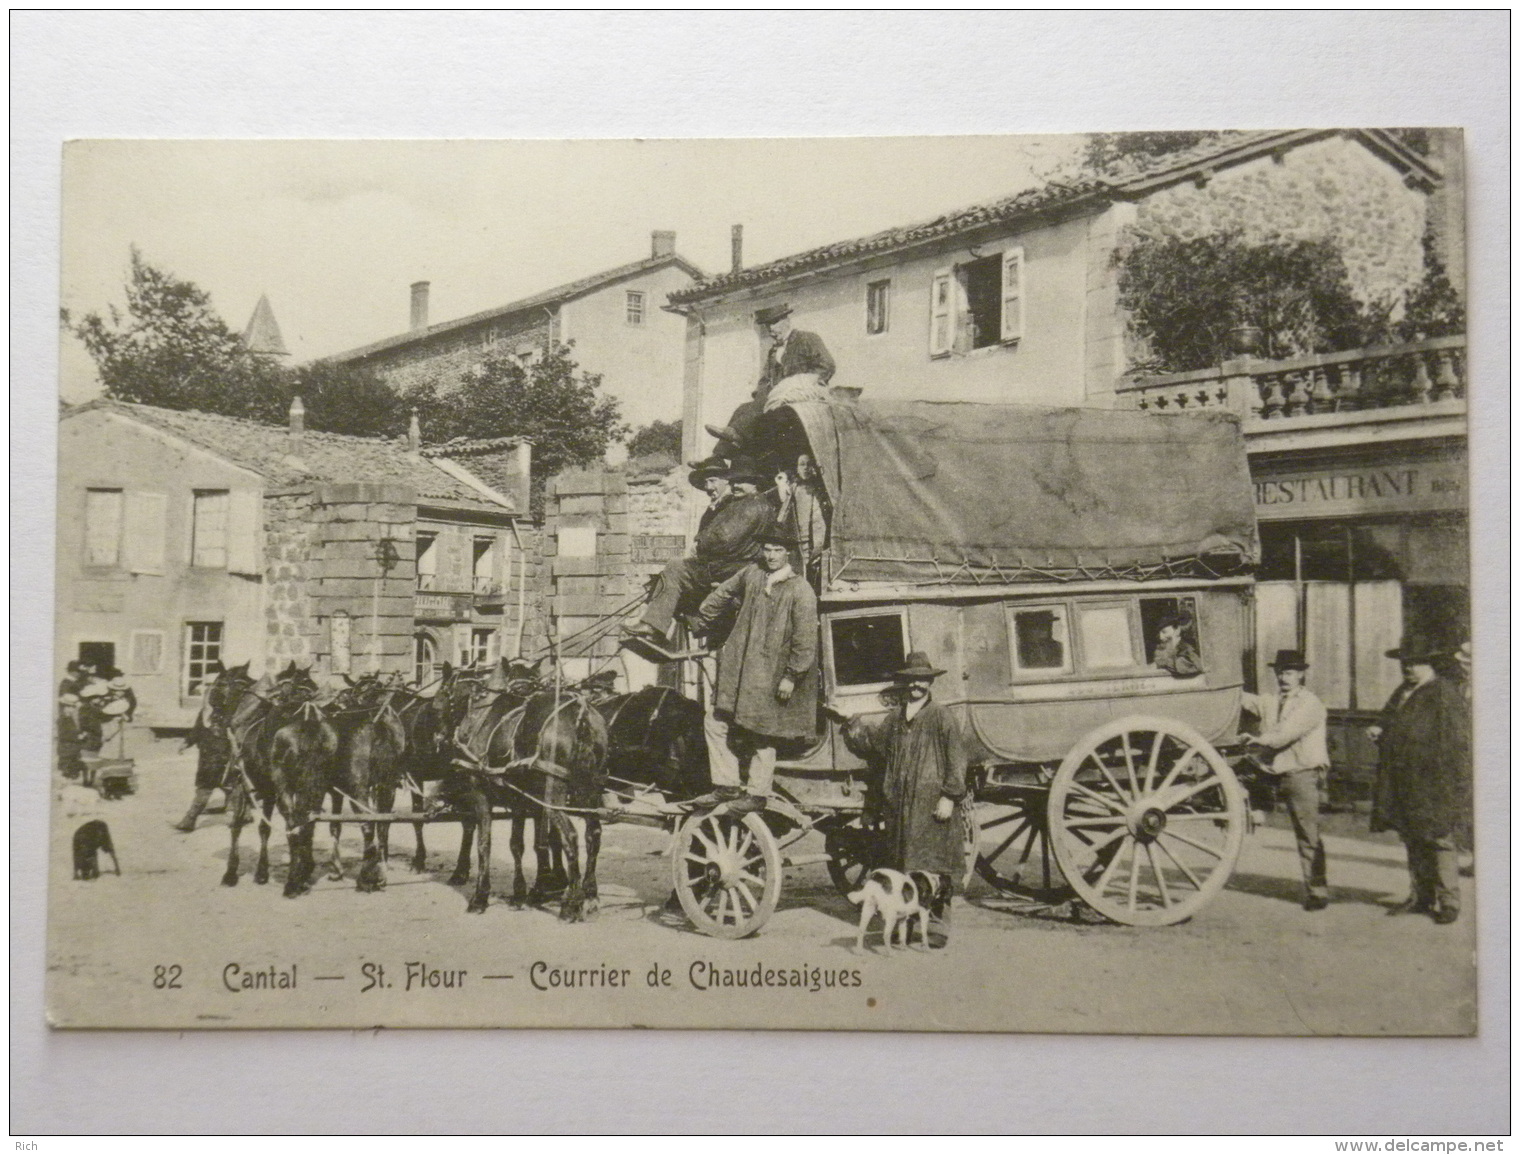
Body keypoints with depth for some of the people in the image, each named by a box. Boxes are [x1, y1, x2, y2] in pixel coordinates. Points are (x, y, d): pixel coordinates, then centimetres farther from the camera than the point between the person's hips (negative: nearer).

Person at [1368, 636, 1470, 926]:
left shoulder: (1444, 694, -9)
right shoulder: (1402, 693, 17)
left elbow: (1455, 740, -13)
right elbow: (1391, 725, 29)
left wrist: (1449, 780, -17)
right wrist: (1379, 731, 5)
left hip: (1432, 784, -8)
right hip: (1403, 783, 8)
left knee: (1439, 840, -4)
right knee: (1413, 841, 14)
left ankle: (1448, 901, 4)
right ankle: (1421, 896, 23)